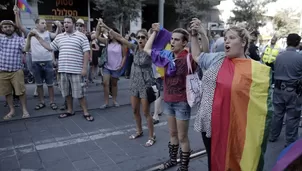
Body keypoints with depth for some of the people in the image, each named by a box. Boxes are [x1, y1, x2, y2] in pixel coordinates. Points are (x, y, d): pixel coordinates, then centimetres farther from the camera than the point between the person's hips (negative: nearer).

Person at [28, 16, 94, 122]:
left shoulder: (81, 36, -4)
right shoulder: (59, 37, 12)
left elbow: (86, 52, -8)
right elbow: (50, 47, 19)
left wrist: (84, 68, -14)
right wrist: (37, 36, 15)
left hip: (76, 70, -5)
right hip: (63, 70, 6)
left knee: (79, 93, 0)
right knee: (67, 92, 15)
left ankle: (85, 112, 12)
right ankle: (70, 111, 30)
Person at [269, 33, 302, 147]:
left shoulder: (279, 56, -1)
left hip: (279, 89, 4)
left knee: (277, 114, 16)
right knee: (292, 117, 7)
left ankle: (273, 136, 28)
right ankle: (290, 142, 17)